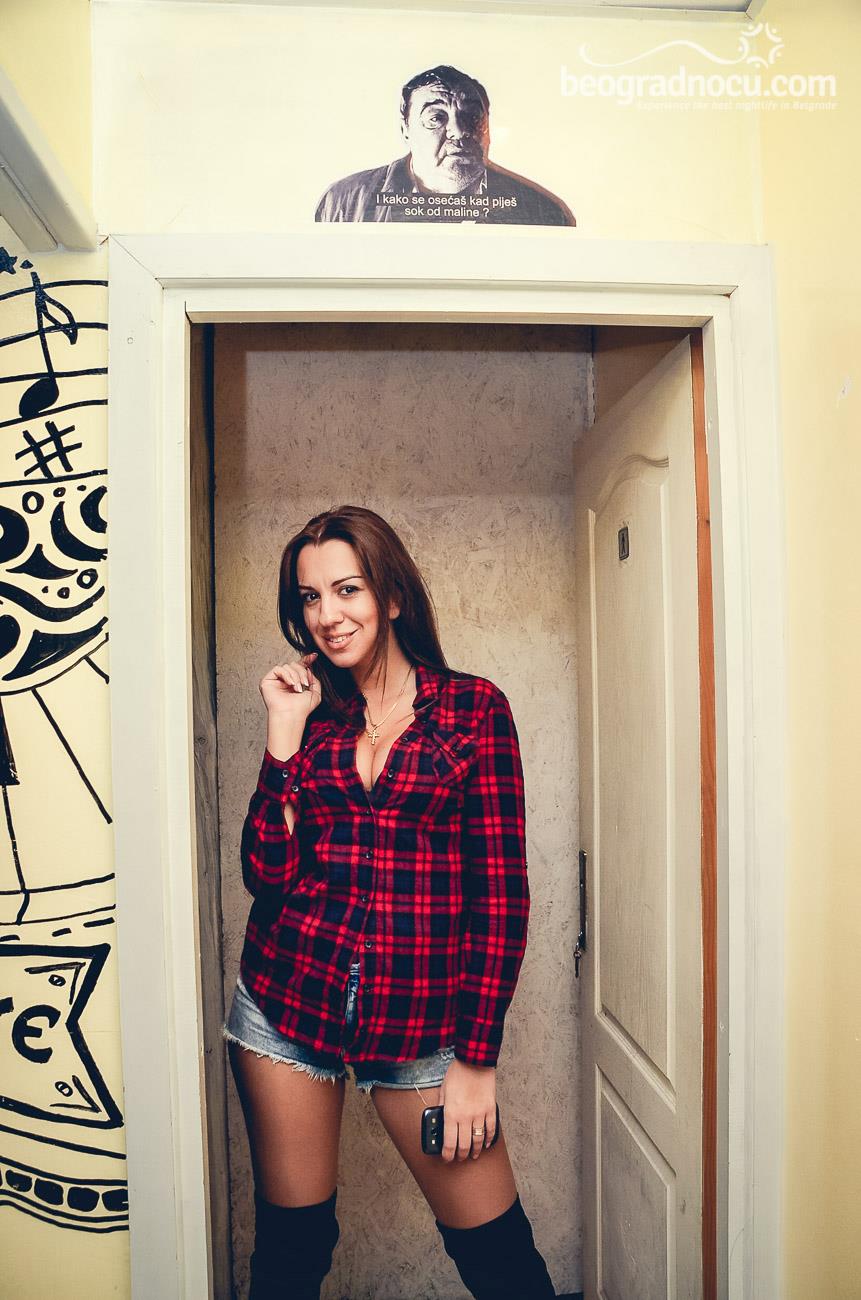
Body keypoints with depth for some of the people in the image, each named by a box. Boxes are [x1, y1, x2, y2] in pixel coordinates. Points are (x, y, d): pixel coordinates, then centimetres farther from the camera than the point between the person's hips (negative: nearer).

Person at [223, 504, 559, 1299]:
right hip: (287, 1001, 3)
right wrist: (287, 732, -8)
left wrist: (476, 1058, -6)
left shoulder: (474, 707, -3)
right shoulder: (307, 713, 6)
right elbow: (267, 872, -3)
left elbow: (502, 890, -5)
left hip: (419, 1017, -2)